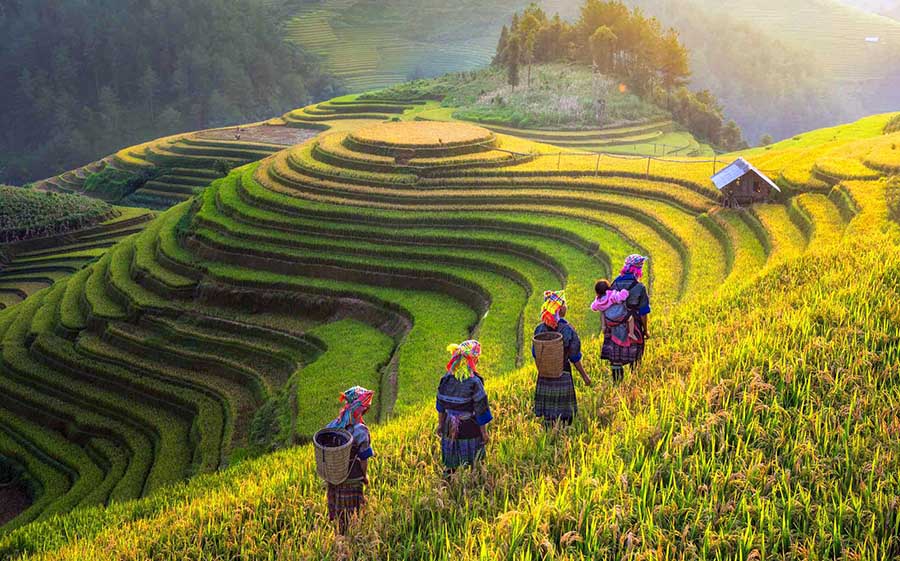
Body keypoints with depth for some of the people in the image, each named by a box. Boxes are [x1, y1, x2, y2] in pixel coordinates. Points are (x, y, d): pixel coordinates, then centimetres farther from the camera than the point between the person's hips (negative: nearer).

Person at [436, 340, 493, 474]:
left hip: (450, 428, 5)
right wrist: (484, 432, -3)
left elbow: (441, 405, 5)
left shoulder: (446, 378, -5)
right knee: (471, 466, 11)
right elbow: (480, 409, -14)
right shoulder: (474, 382, -20)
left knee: (450, 464, 18)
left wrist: (440, 424, 18)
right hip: (470, 430, -5)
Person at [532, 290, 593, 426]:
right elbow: (574, 358, -9)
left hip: (544, 378, 4)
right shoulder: (568, 330, -15)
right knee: (563, 416, 6)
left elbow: (535, 354, 5)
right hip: (563, 376, -4)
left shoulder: (539, 329, -3)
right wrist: (584, 376, 3)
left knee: (547, 416, 11)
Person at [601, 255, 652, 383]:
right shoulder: (640, 288, -14)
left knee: (615, 358, 11)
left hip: (615, 328, 3)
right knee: (634, 357, 15)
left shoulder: (615, 284, -2)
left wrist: (606, 326, 13)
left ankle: (616, 381, 15)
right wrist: (645, 330, 3)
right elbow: (643, 312, -9)